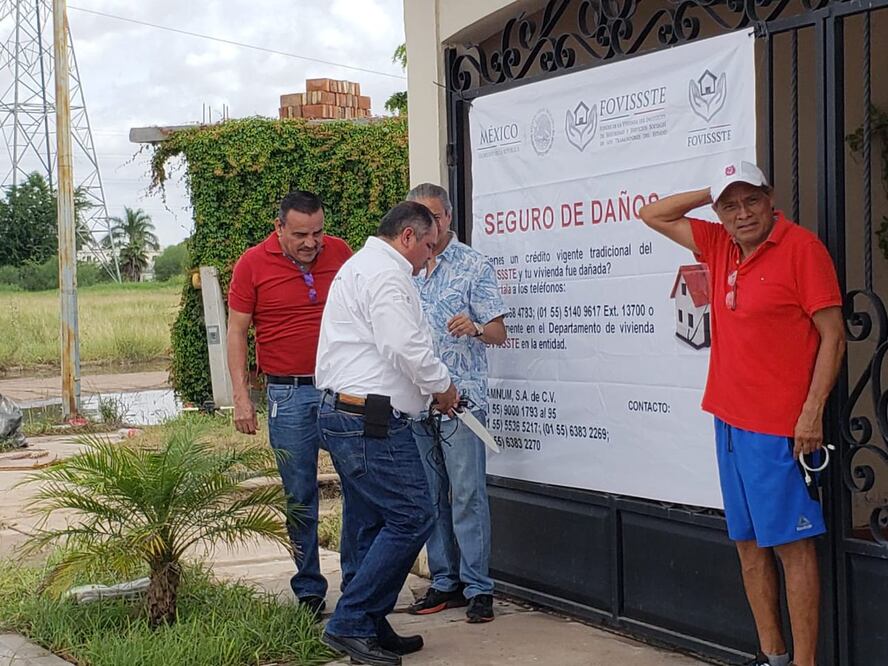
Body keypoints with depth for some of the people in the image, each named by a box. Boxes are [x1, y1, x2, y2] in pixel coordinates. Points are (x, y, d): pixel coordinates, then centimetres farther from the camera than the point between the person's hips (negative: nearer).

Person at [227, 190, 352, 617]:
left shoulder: (340, 253, 5)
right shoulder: (252, 264, -1)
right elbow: (236, 332, 1)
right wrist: (241, 397, -5)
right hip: (289, 393, -2)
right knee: (300, 497, 4)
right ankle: (309, 590, 15)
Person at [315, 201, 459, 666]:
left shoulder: (359, 266, 24)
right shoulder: (386, 273, -12)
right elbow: (406, 346, -20)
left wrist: (427, 388, 19)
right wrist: (442, 387, -4)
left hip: (342, 414, 11)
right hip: (371, 419, -11)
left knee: (368, 524, 13)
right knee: (410, 518, -8)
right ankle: (350, 624, -5)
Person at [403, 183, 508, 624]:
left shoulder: (474, 266, 1)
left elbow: (499, 333, -2)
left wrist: (475, 328, -24)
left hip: (461, 397, -5)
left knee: (467, 495, -6)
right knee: (430, 497, 9)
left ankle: (477, 587, 1)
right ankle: (444, 582, 18)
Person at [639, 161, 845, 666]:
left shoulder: (801, 247, -9)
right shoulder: (719, 246, 10)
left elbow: (833, 335, -10)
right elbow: (654, 216, 21)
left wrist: (812, 411, -16)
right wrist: (714, 193, 8)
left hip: (780, 426, -7)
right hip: (731, 419, 7)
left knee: (792, 544, -4)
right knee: (749, 541, 12)